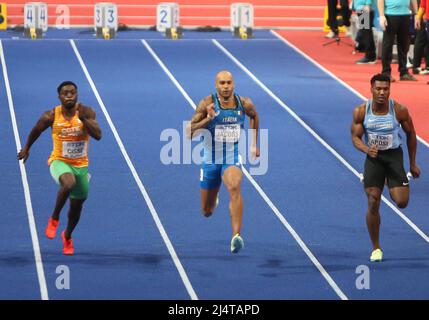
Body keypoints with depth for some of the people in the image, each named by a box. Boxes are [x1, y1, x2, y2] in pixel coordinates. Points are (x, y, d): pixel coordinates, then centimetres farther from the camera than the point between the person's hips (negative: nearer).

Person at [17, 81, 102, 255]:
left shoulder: (87, 112, -12)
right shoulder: (51, 116, -13)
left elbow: (98, 135, -23)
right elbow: (36, 131, 7)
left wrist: (83, 118, -34)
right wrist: (26, 148, 20)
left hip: (81, 164, 3)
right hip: (59, 161, -3)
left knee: (77, 206, 16)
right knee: (69, 183, -37)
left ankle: (67, 236, 45)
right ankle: (54, 219, -14)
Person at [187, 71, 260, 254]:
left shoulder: (244, 104, -5)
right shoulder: (207, 104, -13)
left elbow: (254, 116, 20)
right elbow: (190, 133, -14)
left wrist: (254, 144, 19)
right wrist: (207, 119, -29)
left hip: (232, 158, 0)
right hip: (211, 160, 0)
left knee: (234, 187, -34)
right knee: (207, 212, 12)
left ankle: (236, 236, -42)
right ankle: (213, 201, 53)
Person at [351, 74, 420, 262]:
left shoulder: (399, 110, -11)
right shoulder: (361, 111, -10)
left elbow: (411, 134, 2)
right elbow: (355, 137, -5)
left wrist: (413, 164, 7)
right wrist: (367, 150, -28)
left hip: (394, 155, 0)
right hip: (373, 157, 1)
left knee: (402, 202, -13)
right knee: (373, 204, -4)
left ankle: (393, 189, 27)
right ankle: (376, 248, 11)